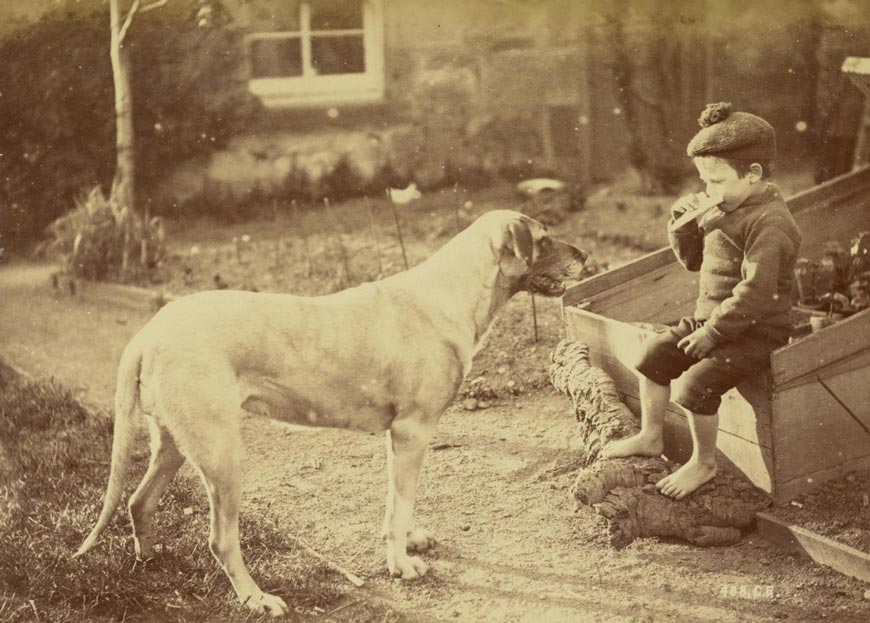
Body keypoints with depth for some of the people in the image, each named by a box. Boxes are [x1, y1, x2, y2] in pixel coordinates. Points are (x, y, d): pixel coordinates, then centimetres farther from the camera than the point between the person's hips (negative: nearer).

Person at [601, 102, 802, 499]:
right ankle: (650, 436, 18)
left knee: (696, 384, -21)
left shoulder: (770, 224, -23)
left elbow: (754, 293, -27)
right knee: (654, 354, 2)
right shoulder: (723, 210, 7)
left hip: (755, 332, -9)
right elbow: (692, 259, 18)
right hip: (710, 318, 9)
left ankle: (704, 462, 1)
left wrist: (712, 332, -24)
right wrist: (683, 224, -1)